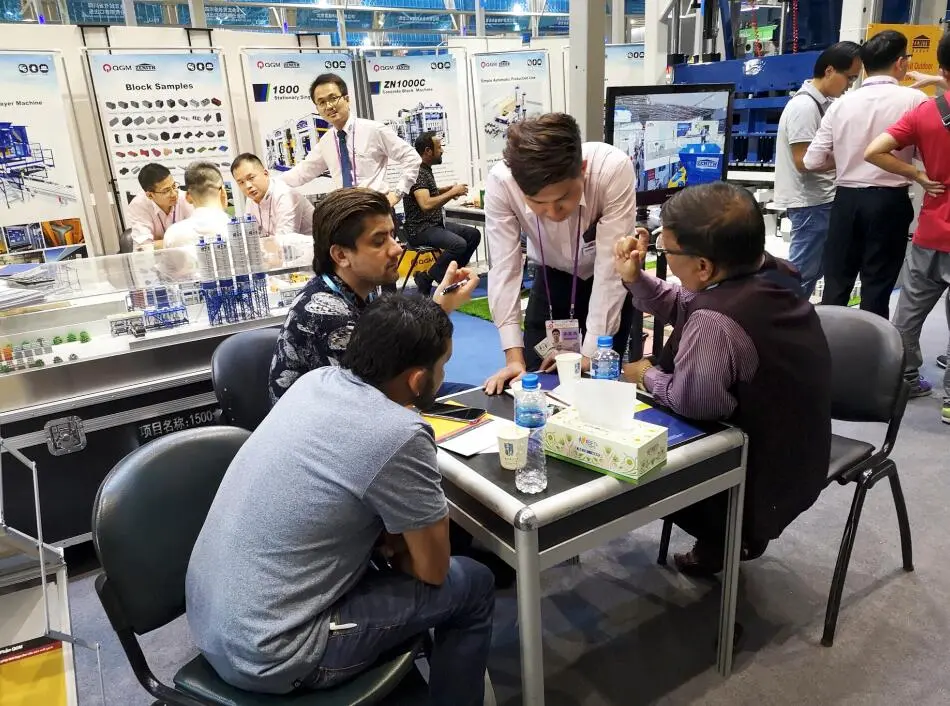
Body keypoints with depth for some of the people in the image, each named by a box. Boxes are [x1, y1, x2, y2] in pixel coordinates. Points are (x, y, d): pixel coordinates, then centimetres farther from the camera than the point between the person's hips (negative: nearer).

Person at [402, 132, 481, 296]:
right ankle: (427, 278, -13)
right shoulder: (417, 172, -18)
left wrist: (447, 189, 12)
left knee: (473, 234, 5)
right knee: (458, 244, -29)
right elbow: (426, 204, -30)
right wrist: (452, 193, -19)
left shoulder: (426, 169, 13)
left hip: (435, 224, 10)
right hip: (419, 229, -10)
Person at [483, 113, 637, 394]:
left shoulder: (613, 169, -35)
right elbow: (504, 268, -25)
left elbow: (611, 266, -31)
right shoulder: (500, 182, -30)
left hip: (609, 281, -1)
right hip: (553, 276, 2)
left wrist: (591, 352, -30)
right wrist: (514, 356, -29)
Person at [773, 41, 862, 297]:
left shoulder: (823, 103, 13)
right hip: (810, 202, -10)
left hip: (820, 199, 10)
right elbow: (804, 161, -21)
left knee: (813, 269, 16)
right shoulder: (804, 106, -16)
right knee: (802, 273, -2)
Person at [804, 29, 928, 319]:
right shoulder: (914, 99, -6)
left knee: (835, 286, 10)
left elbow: (812, 161, 0)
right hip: (890, 202, -3)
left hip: (847, 199, 3)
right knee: (878, 288, 6)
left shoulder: (841, 103, 1)